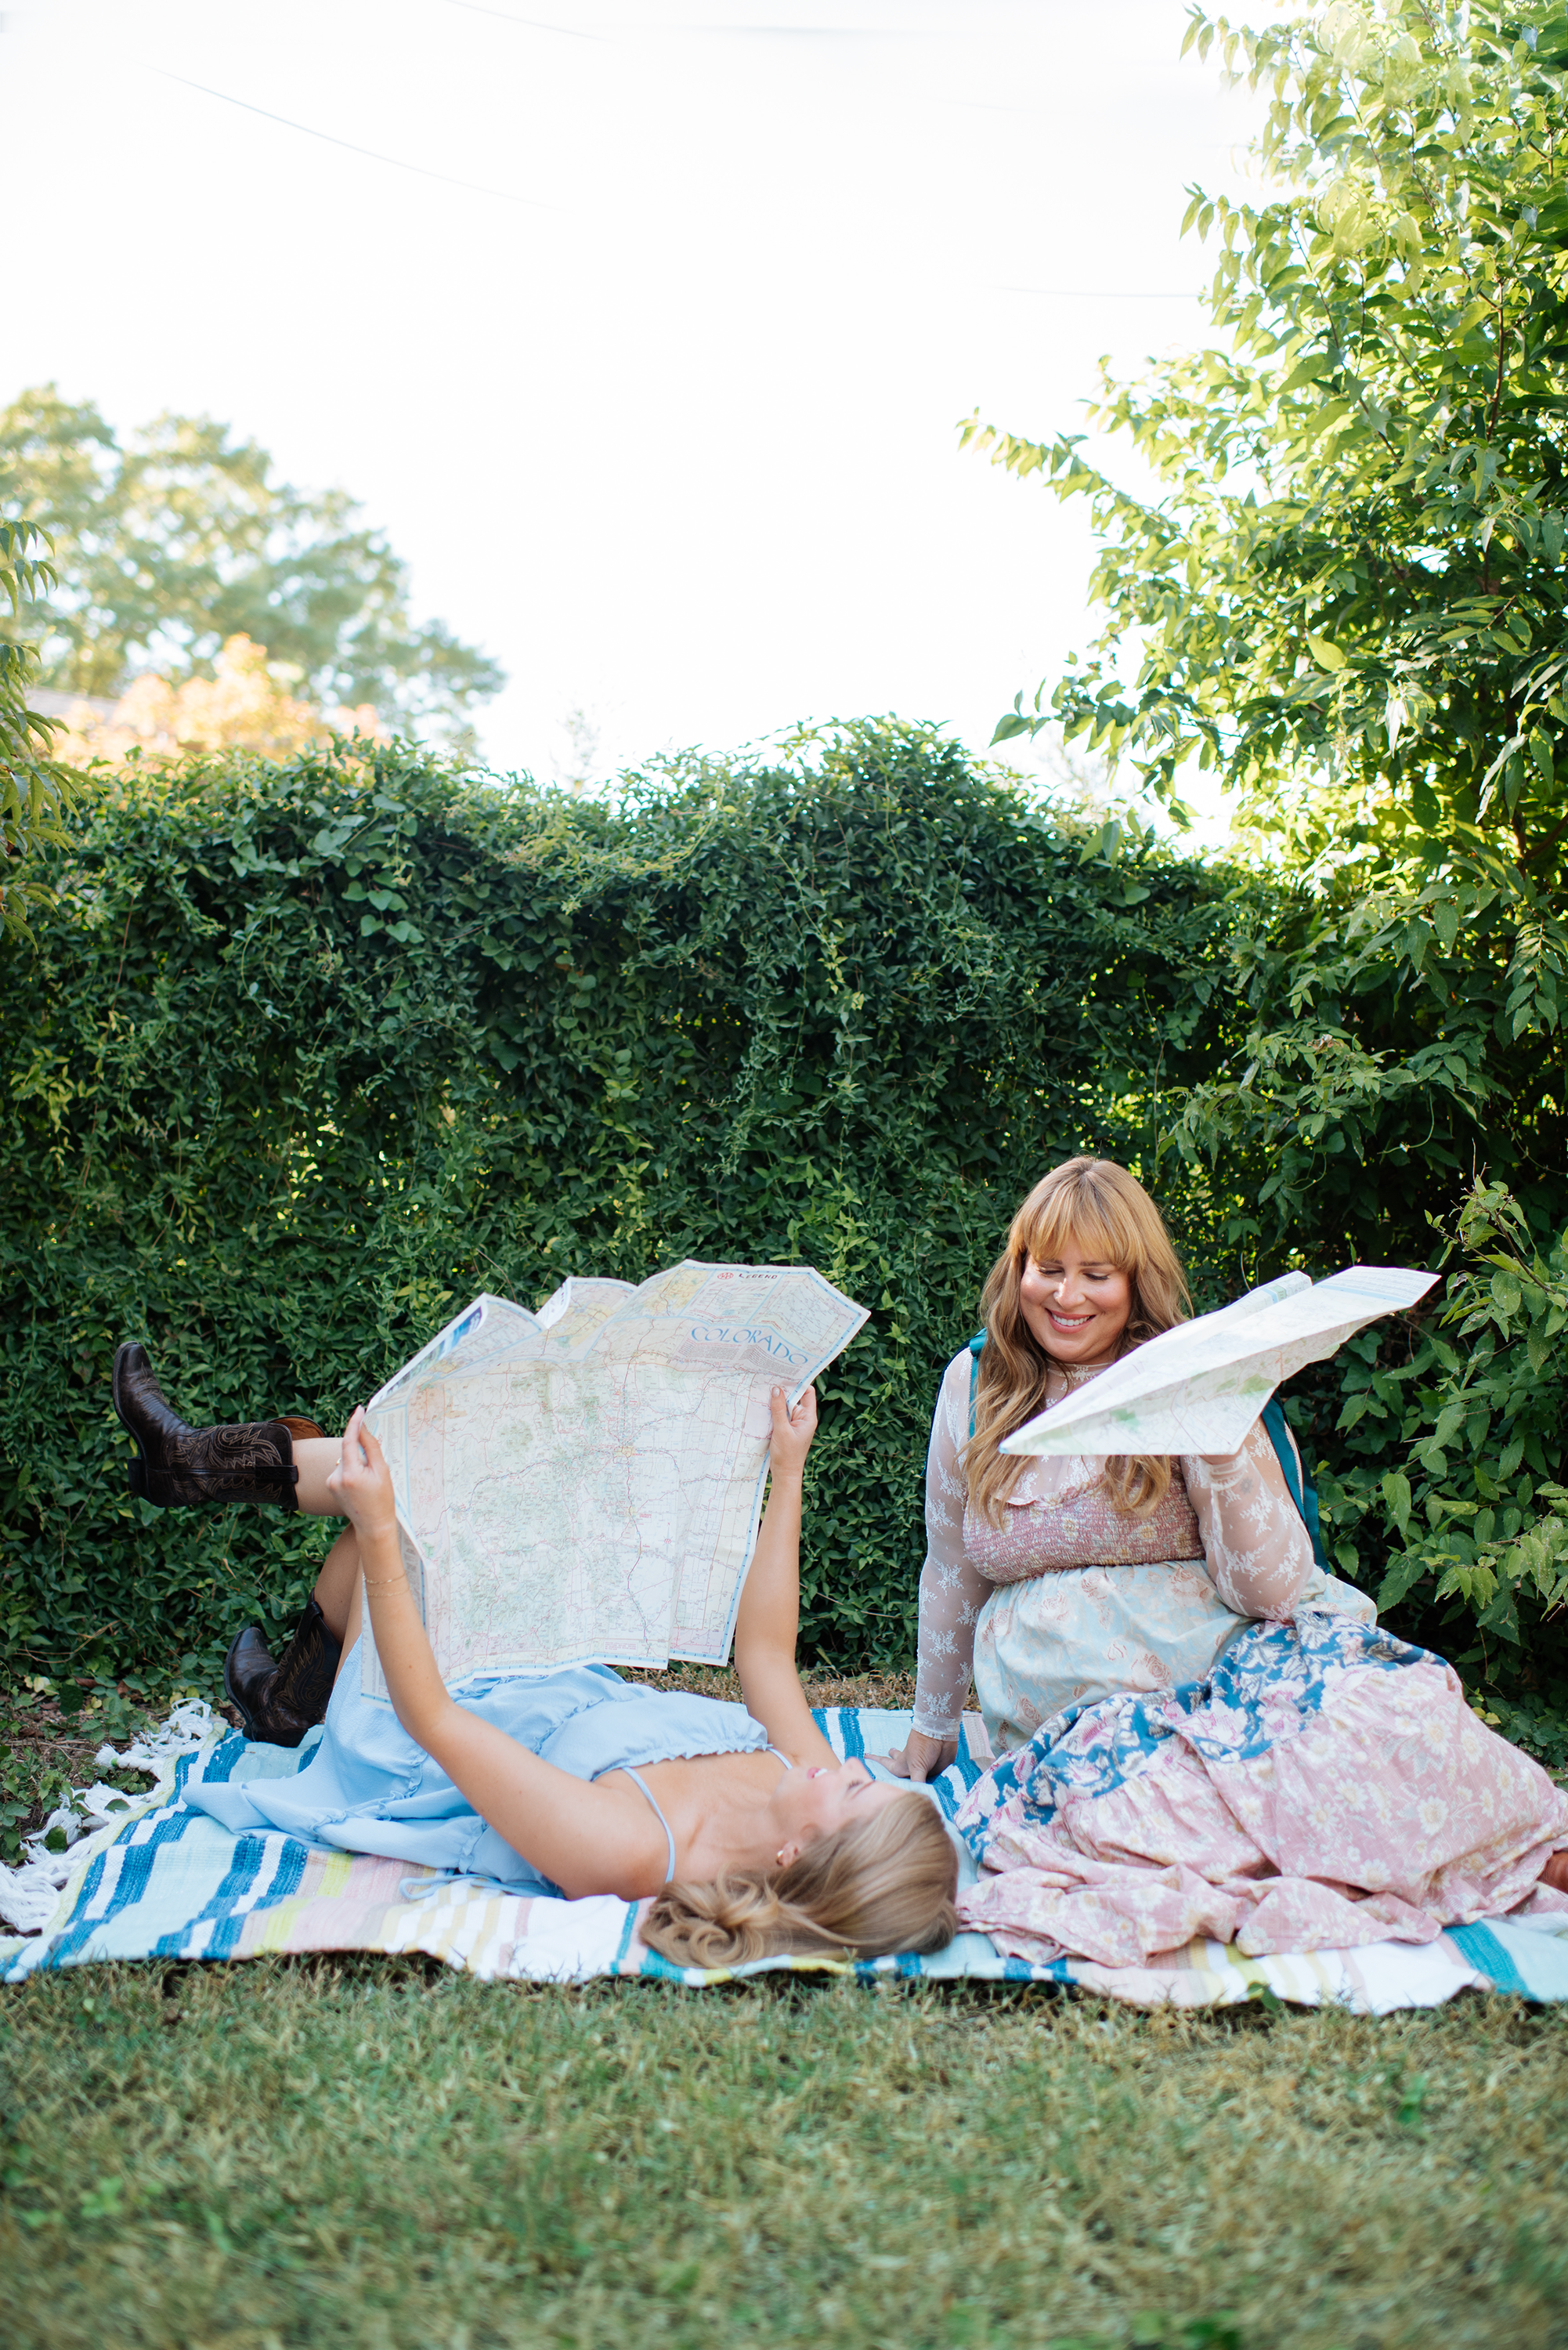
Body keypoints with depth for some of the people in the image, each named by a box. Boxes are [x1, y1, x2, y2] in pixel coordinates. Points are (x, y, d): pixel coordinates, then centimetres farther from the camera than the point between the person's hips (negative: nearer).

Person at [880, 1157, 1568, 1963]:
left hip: (1228, 1661, -1)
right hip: (1072, 1708, 1)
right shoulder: (975, 1385, 7)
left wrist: (1220, 1441, -19)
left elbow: (1271, 1589, -6)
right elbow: (950, 1574, 19)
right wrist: (931, 1730, 25)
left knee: (1382, 1698, -34)